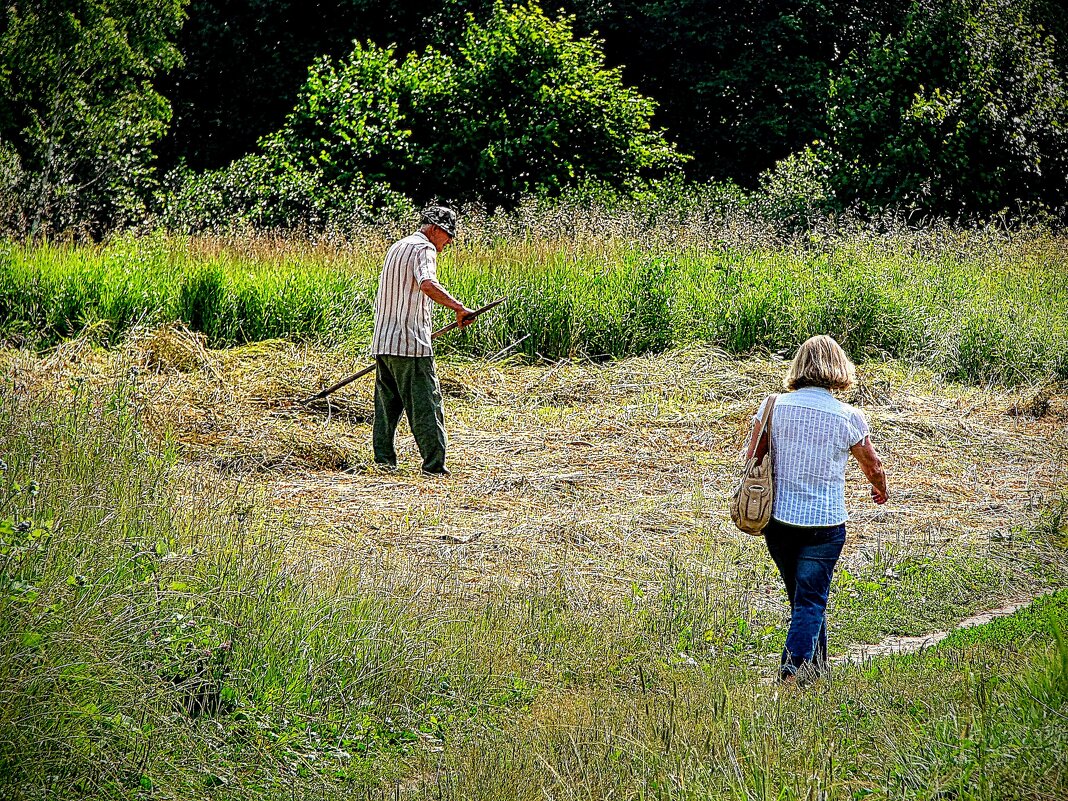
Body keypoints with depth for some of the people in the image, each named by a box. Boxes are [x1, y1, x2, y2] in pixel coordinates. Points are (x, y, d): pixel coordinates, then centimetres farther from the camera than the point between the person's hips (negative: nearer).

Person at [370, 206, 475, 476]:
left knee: (387, 402, 14)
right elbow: (427, 284, -29)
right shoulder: (423, 249, -7)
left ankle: (383, 458, 13)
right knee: (426, 404, -6)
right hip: (411, 342, -9)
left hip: (382, 341, 9)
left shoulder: (396, 248, 21)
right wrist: (459, 307, -32)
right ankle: (434, 464, -8)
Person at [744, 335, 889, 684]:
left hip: (776, 521, 3)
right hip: (823, 524, -3)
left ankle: (817, 666, 33)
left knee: (802, 596, 20)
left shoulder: (774, 406, -3)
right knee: (810, 601, 2)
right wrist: (880, 490, 29)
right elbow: (873, 466, 7)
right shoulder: (848, 417, -8)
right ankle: (795, 663, -16)